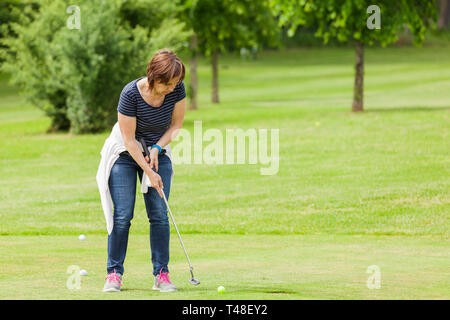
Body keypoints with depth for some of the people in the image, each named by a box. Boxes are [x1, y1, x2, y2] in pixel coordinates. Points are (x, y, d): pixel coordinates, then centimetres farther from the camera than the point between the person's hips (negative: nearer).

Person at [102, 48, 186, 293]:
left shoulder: (177, 90, -16)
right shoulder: (131, 94, -27)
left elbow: (176, 125, -1)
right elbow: (129, 139, -21)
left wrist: (156, 149, -14)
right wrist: (149, 172, -21)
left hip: (158, 154, 3)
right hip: (126, 156, -3)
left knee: (159, 215, -5)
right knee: (122, 215, -10)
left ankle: (161, 274, -3)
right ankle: (114, 273, -4)